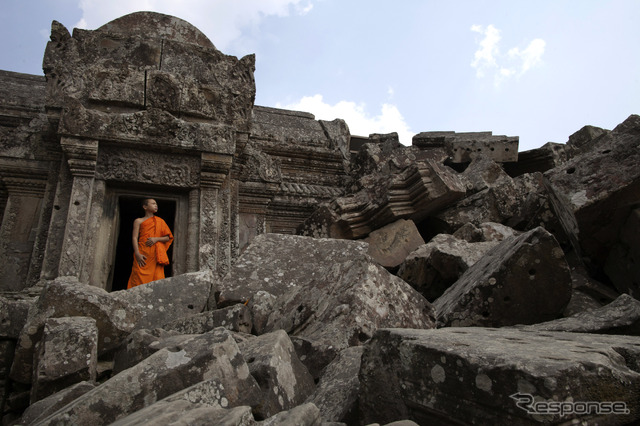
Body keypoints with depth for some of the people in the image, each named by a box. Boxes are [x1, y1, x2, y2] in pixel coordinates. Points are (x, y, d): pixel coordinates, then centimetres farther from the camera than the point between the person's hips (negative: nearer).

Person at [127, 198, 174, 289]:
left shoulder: (160, 221, 20)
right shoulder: (139, 221, 14)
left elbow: (167, 238, 15)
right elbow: (134, 238, 3)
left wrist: (156, 239, -5)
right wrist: (137, 254, -11)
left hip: (156, 255, 2)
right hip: (142, 255, -2)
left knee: (157, 279, -9)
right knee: (140, 279, -11)